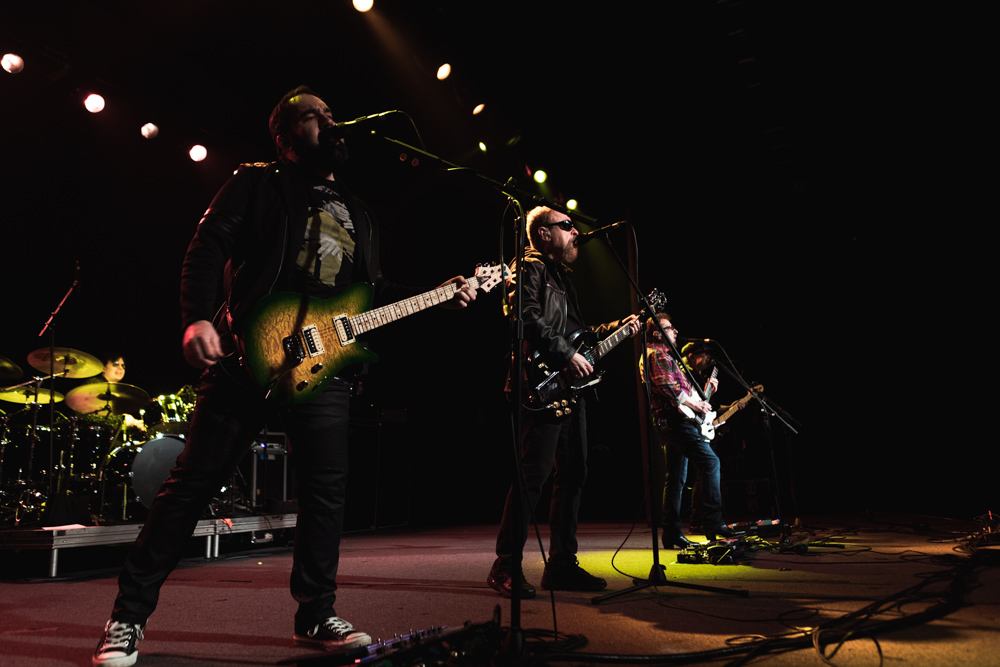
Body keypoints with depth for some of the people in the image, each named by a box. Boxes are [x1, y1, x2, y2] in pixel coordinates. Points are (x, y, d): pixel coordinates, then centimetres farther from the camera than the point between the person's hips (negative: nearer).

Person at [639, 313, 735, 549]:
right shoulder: (657, 354, -8)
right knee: (710, 461, -14)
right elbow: (667, 386, -21)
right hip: (675, 419, -11)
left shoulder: (662, 355, 26)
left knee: (676, 478, 9)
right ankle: (714, 524, -15)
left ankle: (671, 533, 11)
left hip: (668, 422, 11)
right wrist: (695, 405, -16)